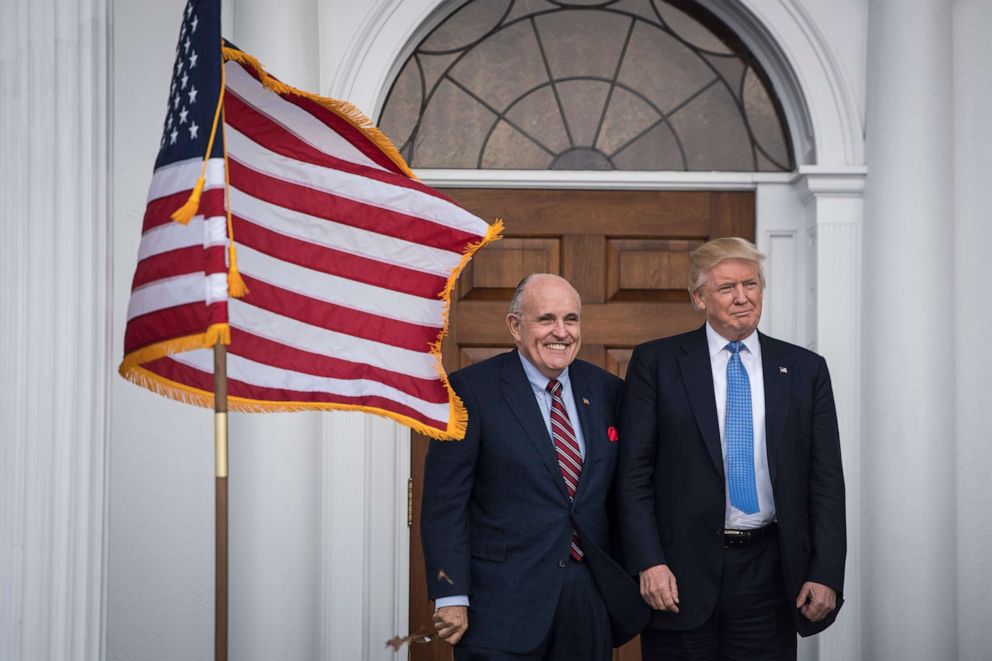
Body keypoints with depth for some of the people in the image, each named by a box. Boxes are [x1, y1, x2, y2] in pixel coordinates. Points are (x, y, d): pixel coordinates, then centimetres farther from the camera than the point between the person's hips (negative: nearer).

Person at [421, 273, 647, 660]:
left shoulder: (605, 389, 8)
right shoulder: (471, 389, -6)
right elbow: (444, 502, -9)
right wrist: (451, 598, -14)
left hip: (591, 598, 4)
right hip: (502, 605, -4)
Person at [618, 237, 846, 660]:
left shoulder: (805, 370, 8)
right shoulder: (655, 363, 2)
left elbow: (826, 480, 6)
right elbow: (633, 474, -2)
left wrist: (826, 574, -2)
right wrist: (649, 562, -11)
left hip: (768, 574, 2)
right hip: (681, 575, -2)